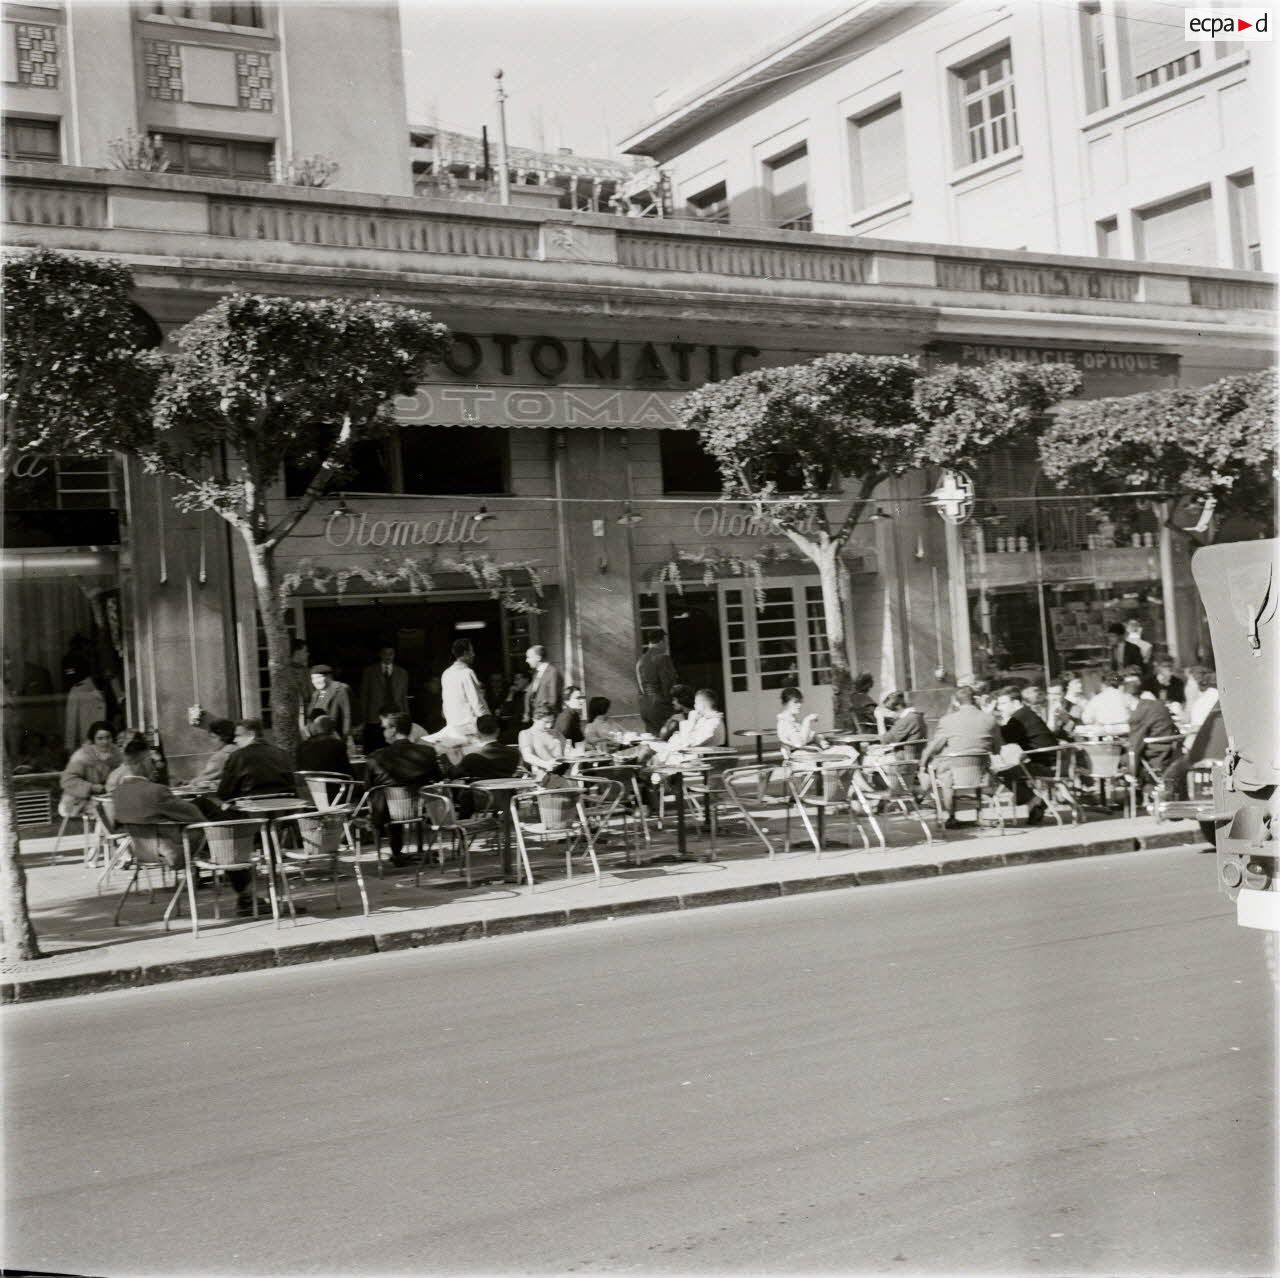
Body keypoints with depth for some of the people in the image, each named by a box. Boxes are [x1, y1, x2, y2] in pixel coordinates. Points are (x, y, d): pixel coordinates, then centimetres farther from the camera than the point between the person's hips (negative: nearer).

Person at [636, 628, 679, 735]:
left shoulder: (641, 660, 12)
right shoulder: (662, 658, -11)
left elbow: (640, 684, 14)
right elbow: (668, 684, -14)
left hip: (644, 706, 8)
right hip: (660, 705, -8)